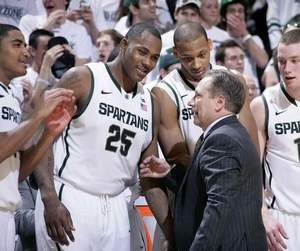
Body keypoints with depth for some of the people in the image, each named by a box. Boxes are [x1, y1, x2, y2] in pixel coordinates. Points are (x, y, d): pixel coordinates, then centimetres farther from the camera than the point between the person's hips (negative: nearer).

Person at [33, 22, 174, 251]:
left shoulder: (150, 104, 12)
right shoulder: (82, 79, -5)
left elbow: (151, 178, 15)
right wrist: (51, 200, -20)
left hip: (115, 207, 6)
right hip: (68, 200, -6)